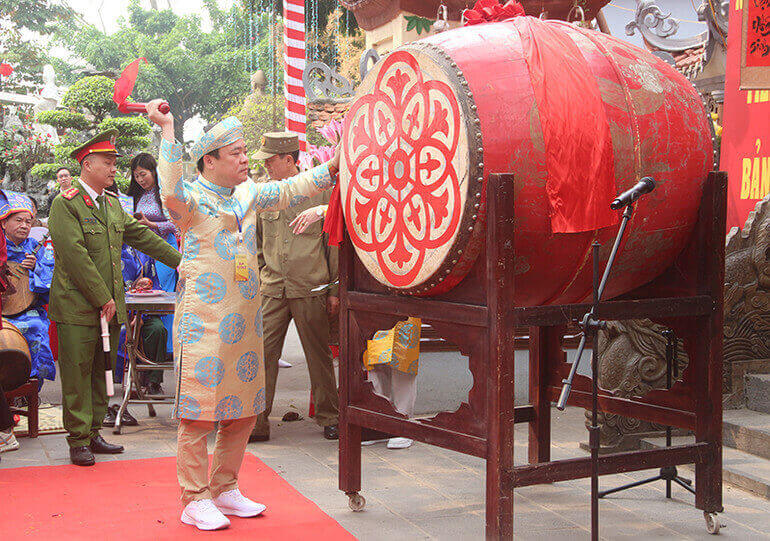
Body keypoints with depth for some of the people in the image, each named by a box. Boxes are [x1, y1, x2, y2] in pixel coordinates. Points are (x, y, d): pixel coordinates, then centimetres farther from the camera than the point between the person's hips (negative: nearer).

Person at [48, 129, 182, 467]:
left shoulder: (112, 204, 15)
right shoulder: (65, 204, -10)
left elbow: (142, 236, 21)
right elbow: (75, 257, -17)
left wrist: (181, 261, 19)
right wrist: (102, 300, -17)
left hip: (110, 307, 8)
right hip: (78, 309, -7)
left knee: (102, 373, 12)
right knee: (77, 375, -1)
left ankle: (93, 433, 21)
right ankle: (78, 440, 7)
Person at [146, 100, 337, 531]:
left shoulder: (248, 195, 12)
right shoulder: (191, 200, -8)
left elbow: (288, 191, 19)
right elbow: (171, 192, -30)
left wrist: (332, 167, 7)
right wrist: (168, 130, -28)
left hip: (245, 323, 7)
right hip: (204, 322, -7)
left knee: (243, 411, 13)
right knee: (200, 411, -3)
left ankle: (225, 489, 27)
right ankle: (195, 500, 8)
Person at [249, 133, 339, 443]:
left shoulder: (321, 190, -1)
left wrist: (335, 290, 0)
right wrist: (254, 280, 14)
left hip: (311, 289, -3)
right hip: (271, 288, 3)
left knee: (319, 355, 6)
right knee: (261, 352, -3)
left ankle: (329, 417, 22)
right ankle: (256, 423, 5)